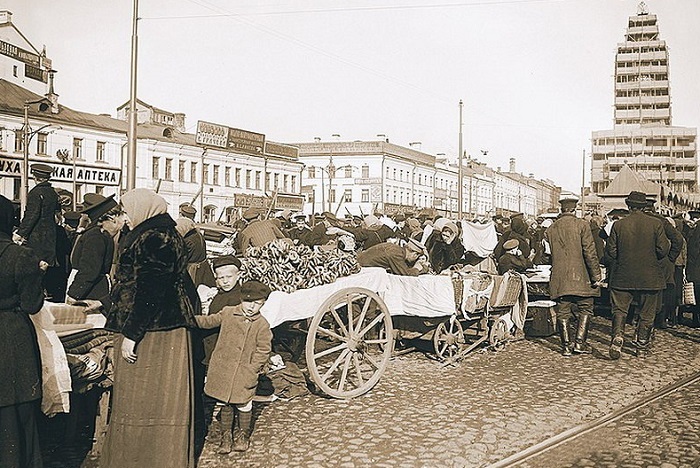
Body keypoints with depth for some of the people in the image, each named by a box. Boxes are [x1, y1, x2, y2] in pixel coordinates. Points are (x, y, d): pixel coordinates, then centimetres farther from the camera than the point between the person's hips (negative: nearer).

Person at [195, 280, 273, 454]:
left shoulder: (262, 325, -8)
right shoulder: (227, 313, -1)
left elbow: (263, 350, -5)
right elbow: (210, 321, 12)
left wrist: (253, 369, -10)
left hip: (245, 373, -2)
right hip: (223, 369, 2)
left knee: (243, 406, 9)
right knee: (226, 404, 13)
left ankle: (242, 434, 32)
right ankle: (226, 434, 31)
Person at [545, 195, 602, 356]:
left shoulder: (551, 229, 6)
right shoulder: (581, 225, -5)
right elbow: (590, 252, -8)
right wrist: (596, 275, -5)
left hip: (559, 278, 3)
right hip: (580, 276, -3)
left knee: (563, 312, 6)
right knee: (585, 309, 9)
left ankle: (566, 346, 8)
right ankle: (579, 342, 4)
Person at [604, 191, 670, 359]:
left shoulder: (618, 225, -5)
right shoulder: (656, 224, -5)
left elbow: (610, 251, -4)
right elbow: (663, 250, -6)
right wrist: (652, 259, 14)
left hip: (623, 277, 0)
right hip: (649, 278, 0)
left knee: (619, 310, 5)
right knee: (647, 314, 11)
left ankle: (617, 338, -16)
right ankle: (642, 347, 18)